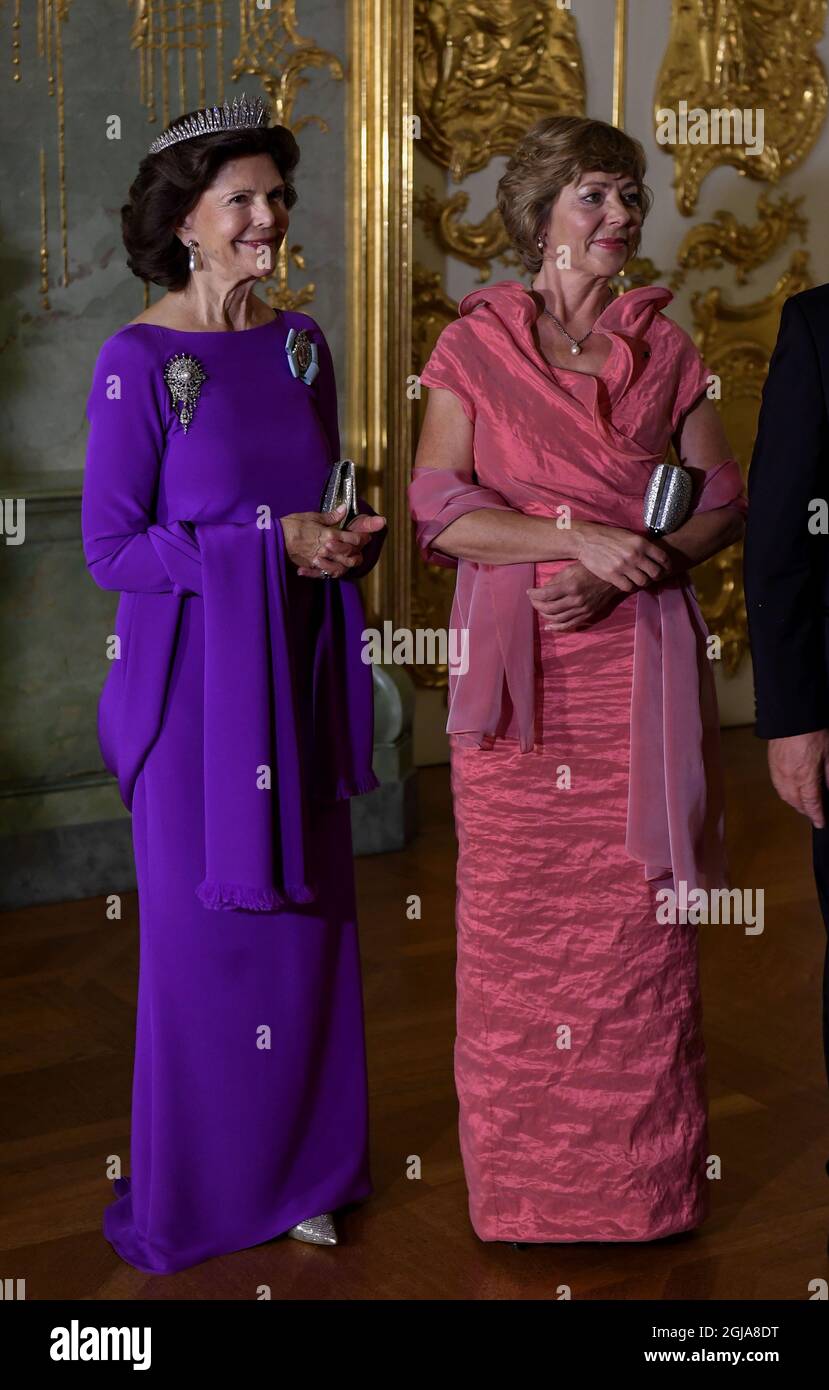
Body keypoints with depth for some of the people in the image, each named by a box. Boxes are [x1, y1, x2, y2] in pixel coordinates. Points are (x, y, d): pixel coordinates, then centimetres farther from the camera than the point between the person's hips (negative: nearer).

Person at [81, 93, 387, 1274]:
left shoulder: (300, 342, 7)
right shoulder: (139, 360, -10)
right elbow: (110, 549, -12)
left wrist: (349, 533, -5)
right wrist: (272, 542, -18)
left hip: (298, 670, 5)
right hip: (196, 678, -5)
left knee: (306, 914, 11)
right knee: (205, 928, 4)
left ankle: (297, 1168, 29)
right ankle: (198, 1190, 24)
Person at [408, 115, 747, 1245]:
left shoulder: (664, 350, 10)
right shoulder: (474, 346, 4)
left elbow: (724, 505, 8)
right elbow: (439, 511, -5)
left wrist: (621, 572, -9)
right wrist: (577, 533, -16)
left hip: (638, 667, 2)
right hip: (516, 674, -1)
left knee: (641, 917, 3)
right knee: (519, 918, 3)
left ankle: (646, 1175, 19)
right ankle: (522, 1179, 19)